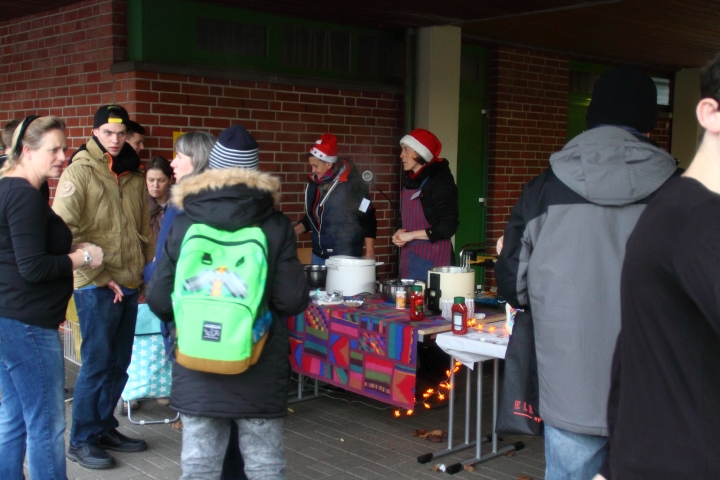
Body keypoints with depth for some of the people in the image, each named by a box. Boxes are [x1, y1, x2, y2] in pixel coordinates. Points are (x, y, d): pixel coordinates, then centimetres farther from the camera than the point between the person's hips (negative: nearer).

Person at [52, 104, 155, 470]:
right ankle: (81, 441, 14)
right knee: (96, 364, -1)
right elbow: (65, 232, -14)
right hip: (96, 288, -6)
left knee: (119, 364, 14)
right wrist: (99, 276, -15)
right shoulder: (79, 172, -7)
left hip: (129, 285, 6)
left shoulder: (133, 176, 11)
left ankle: (104, 428, 29)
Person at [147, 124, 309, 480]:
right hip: (259, 371, -1)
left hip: (198, 370, 1)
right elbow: (292, 301, -10)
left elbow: (159, 301, -2)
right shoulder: (276, 226, -8)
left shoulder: (183, 225, -4)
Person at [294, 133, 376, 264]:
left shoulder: (351, 184, -13)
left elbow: (368, 220, -10)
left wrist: (369, 252, -11)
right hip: (319, 255, 6)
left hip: (345, 257, -6)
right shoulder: (314, 183, 6)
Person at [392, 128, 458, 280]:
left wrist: (412, 235, -14)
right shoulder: (409, 180, 11)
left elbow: (449, 227, -15)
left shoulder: (439, 182, -12)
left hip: (432, 258, -7)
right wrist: (400, 235, 2)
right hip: (409, 257, 7)